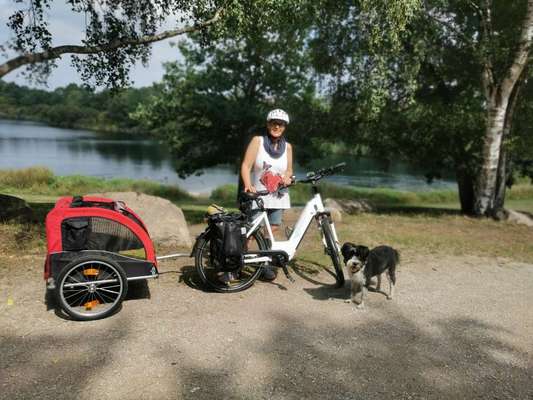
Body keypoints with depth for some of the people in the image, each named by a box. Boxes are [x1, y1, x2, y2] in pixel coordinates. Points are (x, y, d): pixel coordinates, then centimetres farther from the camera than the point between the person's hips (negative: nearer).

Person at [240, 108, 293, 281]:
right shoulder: (258, 141, -4)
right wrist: (248, 185, -25)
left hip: (278, 196, 4)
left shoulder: (287, 146, 7)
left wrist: (287, 176, -8)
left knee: (272, 230, 5)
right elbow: (246, 165, -10)